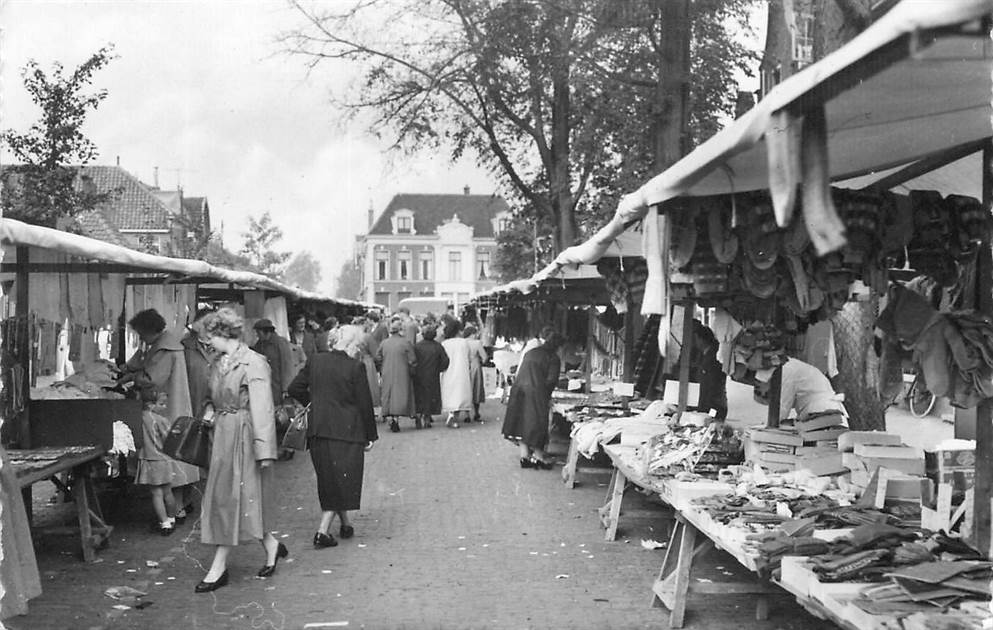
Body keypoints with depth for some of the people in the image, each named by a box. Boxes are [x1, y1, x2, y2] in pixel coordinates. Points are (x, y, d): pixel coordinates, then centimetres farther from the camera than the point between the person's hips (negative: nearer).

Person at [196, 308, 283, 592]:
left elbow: (262, 409, -19)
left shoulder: (252, 364, -17)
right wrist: (211, 409, 3)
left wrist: (264, 450, -21)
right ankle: (271, 545, 26)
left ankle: (219, 568, 4)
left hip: (242, 435, -9)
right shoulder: (220, 363, 9)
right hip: (223, 433, 9)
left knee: (230, 497, -3)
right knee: (223, 497, 12)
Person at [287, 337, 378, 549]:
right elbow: (364, 404, -8)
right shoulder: (356, 367, -11)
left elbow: (294, 388, 6)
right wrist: (370, 435, 0)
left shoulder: (314, 362, 2)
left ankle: (345, 523, 29)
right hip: (346, 431, -5)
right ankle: (323, 531, -5)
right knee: (342, 480, 3)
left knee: (329, 480, 17)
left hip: (318, 430, 5)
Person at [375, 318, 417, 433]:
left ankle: (389, 418, 3)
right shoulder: (406, 343, -8)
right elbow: (412, 361, -9)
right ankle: (395, 418, -17)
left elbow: (378, 359, 6)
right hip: (402, 376, -3)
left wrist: (381, 373, 16)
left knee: (388, 397, 11)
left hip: (387, 376, 3)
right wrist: (412, 373, 4)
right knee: (400, 396, -3)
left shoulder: (383, 343, 3)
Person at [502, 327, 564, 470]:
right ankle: (538, 456, 8)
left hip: (518, 390, 6)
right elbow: (551, 380, -9)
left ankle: (524, 455, 11)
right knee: (537, 423, 3)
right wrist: (546, 395, 6)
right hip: (535, 392, -6)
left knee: (522, 422, 10)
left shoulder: (530, 353, 17)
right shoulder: (553, 358, -1)